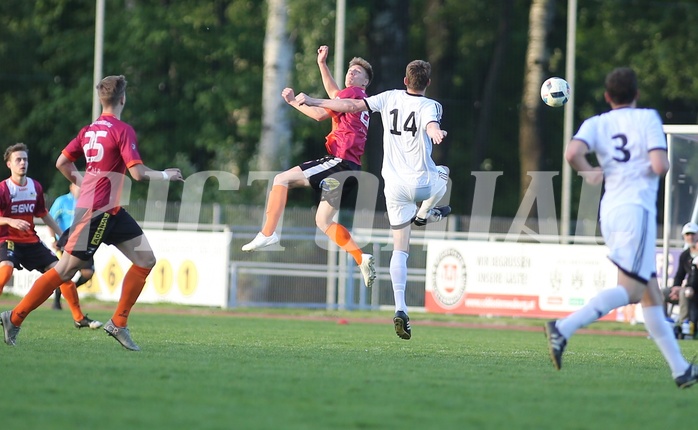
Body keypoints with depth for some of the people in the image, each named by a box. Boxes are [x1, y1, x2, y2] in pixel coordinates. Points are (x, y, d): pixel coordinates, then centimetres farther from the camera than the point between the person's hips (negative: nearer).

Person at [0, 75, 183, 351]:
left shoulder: (89, 130, 9)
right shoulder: (123, 130, -15)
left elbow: (62, 163, 13)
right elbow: (138, 173, -21)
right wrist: (166, 175, -4)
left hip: (112, 212, 9)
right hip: (97, 211, -9)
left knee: (146, 260, 6)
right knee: (66, 269, -5)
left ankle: (118, 324, 7)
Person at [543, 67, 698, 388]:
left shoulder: (596, 123, 10)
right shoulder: (647, 118, 0)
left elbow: (573, 153, -10)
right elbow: (660, 166, -10)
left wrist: (590, 173, 9)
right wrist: (658, 165, 12)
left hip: (609, 213, 7)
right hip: (636, 209, -7)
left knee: (651, 294, 10)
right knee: (630, 288, -15)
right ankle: (563, 328, -32)